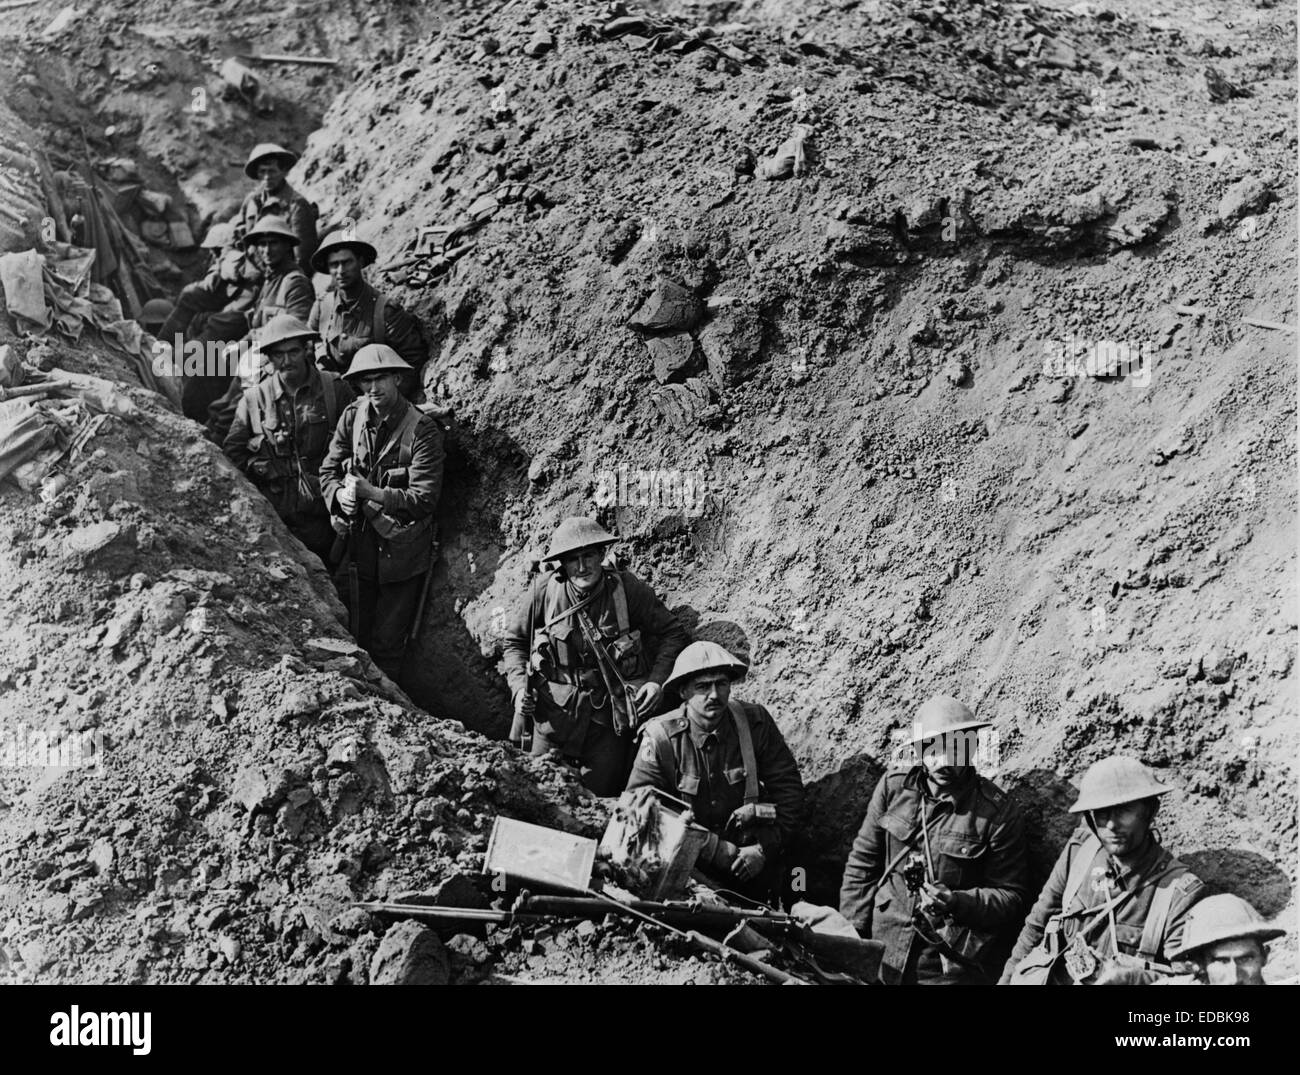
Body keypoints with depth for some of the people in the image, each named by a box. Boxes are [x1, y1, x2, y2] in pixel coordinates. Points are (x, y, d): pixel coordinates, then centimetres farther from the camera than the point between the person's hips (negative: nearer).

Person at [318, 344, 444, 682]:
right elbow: (328, 470, 5)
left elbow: (424, 499, -20)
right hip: (357, 546, 5)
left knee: (387, 644, 4)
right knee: (352, 638, 15)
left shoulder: (423, 429, -16)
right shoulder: (352, 417, 0)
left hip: (401, 551, -5)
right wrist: (340, 494, -17)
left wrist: (370, 492, -27)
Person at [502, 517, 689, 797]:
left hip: (608, 713, -2)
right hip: (555, 710, 2)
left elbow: (673, 634, -1)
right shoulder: (544, 590, -8)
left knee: (599, 793, 0)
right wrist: (519, 686, -6)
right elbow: (515, 641, 8)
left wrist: (657, 680, -14)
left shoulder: (628, 589, -12)